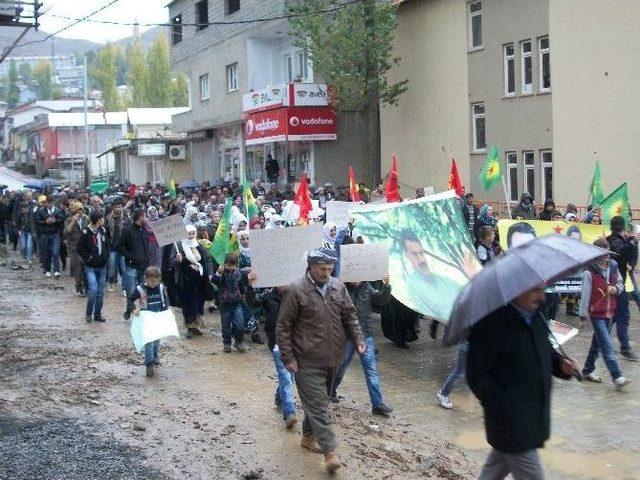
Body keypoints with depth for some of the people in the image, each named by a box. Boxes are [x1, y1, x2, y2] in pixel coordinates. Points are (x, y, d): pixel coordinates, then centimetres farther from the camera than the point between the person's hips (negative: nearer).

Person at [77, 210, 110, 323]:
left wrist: (106, 257, 6)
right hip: (91, 267, -5)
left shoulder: (103, 231, 5)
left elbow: (107, 245, 17)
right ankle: (88, 313, 3)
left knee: (101, 291, 7)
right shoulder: (86, 232, -12)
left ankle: (98, 314, 19)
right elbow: (80, 248, -8)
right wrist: (88, 258, -13)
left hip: (102, 266, 6)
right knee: (93, 289, -14)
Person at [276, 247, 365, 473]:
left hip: (331, 359, 6)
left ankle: (309, 436, 36)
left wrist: (358, 340, 1)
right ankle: (330, 452, -9)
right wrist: (288, 358, -10)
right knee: (318, 405, -8)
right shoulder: (296, 291, -11)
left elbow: (350, 316, 14)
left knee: (318, 401, 18)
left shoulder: (338, 287, 4)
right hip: (307, 361, -6)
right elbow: (283, 327, -7)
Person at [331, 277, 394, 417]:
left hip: (366, 336, 2)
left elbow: (381, 300, 0)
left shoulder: (367, 288, 4)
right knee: (340, 367, 15)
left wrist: (386, 286, -18)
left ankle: (378, 404, 3)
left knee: (371, 370, 1)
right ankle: (331, 391, 41)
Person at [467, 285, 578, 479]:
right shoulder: (491, 325, -23)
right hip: (511, 422, -8)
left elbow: (546, 351, 22)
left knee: (499, 464, 25)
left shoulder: (535, 318, 6)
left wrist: (560, 363, 0)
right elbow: (476, 376, -22)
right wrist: (505, 409, -26)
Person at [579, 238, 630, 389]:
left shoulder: (613, 267, 4)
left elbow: (620, 283, 19)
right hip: (597, 314, -7)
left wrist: (616, 288, -6)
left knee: (598, 343, 17)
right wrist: (583, 315, -8)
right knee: (607, 345, -11)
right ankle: (617, 377, -14)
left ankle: (588, 370, 31)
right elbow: (585, 294, -11)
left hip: (609, 312, 7)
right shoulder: (589, 272, -15)